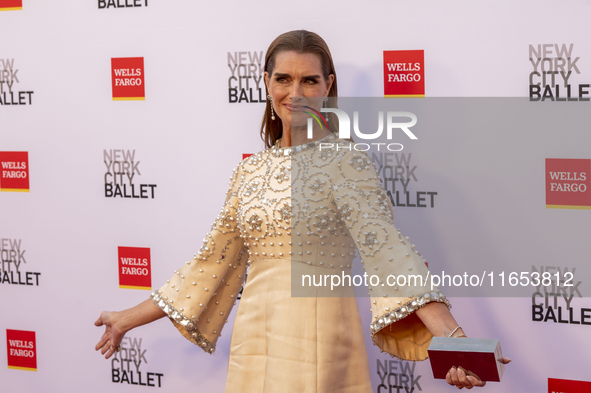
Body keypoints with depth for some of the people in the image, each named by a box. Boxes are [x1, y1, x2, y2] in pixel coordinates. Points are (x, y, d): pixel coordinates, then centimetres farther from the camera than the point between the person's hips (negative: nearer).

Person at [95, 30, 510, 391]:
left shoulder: (343, 160, -7)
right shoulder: (252, 169, 11)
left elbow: (385, 245, -20)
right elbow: (213, 264, 16)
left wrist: (448, 335, -35)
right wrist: (128, 320, 18)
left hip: (316, 344, -5)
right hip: (253, 345, 6)